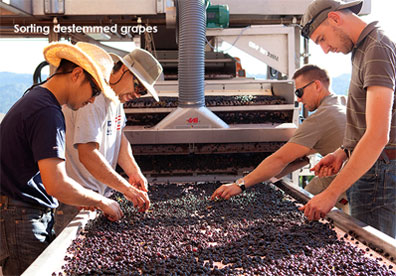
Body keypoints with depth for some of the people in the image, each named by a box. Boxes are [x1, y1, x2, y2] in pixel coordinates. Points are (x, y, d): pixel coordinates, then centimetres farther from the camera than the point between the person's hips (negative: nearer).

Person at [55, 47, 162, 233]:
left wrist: (133, 172, -1)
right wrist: (127, 189, -27)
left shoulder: (116, 95, 8)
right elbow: (87, 154, -29)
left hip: (99, 192, 9)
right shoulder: (94, 98, -22)